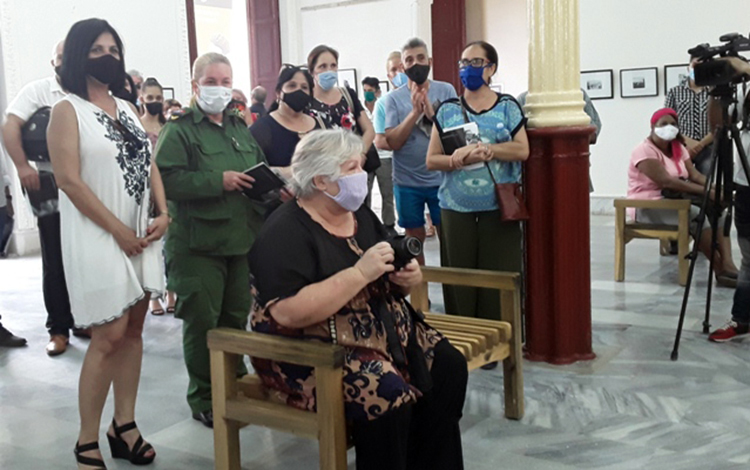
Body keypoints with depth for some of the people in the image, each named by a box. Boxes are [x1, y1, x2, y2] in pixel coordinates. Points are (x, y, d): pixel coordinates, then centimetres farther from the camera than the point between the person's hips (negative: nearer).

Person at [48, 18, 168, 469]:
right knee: (109, 336, -7)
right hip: (99, 237, -6)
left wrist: (163, 215, -2)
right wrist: (118, 231, -15)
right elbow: (69, 179, -14)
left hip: (142, 236, 7)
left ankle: (124, 426, 20)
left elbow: (150, 163, 14)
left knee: (133, 330, 8)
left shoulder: (128, 108, 14)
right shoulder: (67, 110, -5)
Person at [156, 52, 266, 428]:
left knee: (237, 316, 15)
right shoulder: (179, 130, -6)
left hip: (242, 238, 6)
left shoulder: (240, 127, 16)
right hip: (198, 244, -6)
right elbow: (166, 179, -18)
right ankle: (204, 399, 14)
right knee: (202, 321, 0)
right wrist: (218, 181, -20)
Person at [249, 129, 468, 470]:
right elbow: (288, 313, -27)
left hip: (384, 332, 8)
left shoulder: (361, 216, 9)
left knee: (448, 366, -9)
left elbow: (386, 288, 19)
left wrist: (406, 279, -6)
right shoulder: (286, 232, -15)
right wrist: (360, 273, -27)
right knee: (385, 391, -30)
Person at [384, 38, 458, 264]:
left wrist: (431, 112, -20)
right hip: (407, 182, 0)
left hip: (441, 178, 0)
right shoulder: (394, 98, -1)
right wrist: (415, 112, -19)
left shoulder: (446, 90, 0)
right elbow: (392, 142, -9)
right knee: (414, 238, 11)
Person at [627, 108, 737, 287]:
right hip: (647, 207, -8)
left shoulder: (678, 148, 13)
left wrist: (714, 189, -18)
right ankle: (719, 270, -24)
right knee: (695, 214, -30)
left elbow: (695, 174, 3)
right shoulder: (644, 151, -15)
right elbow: (667, 181, -26)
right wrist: (706, 192, -29)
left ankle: (728, 265, -29)